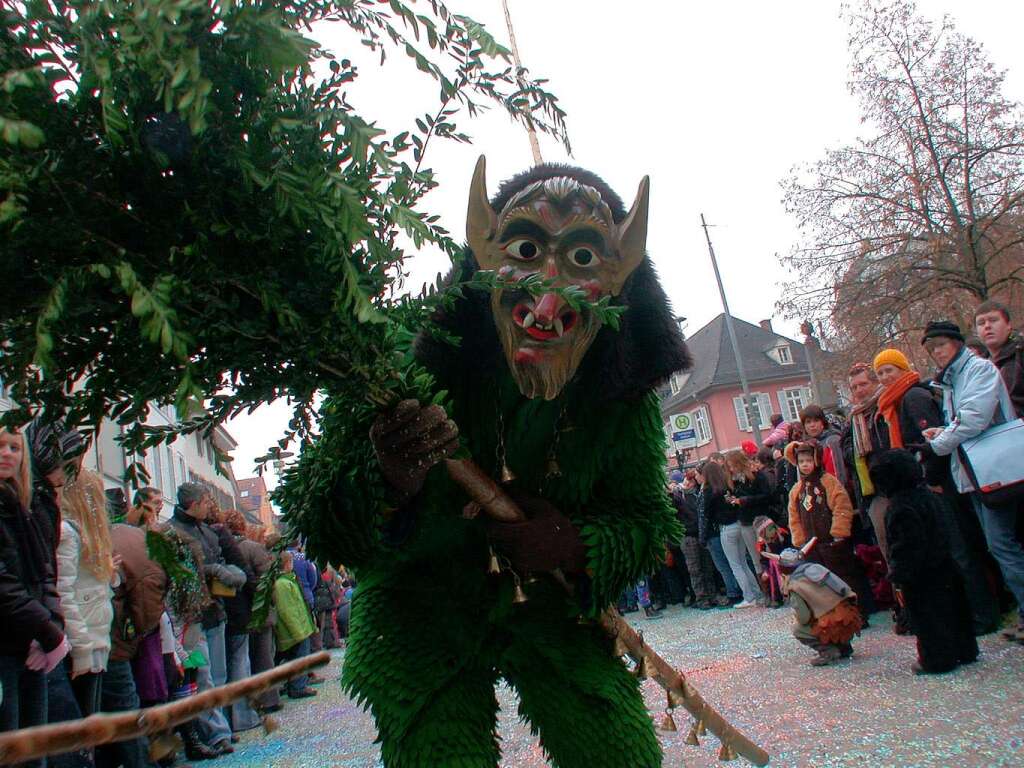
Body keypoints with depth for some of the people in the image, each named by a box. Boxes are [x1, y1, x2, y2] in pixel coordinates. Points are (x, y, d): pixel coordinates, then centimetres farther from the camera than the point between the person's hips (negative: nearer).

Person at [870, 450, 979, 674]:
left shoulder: (900, 508, -23)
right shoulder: (930, 496, 5)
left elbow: (905, 548, -24)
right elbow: (946, 535, 14)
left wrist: (898, 579, -17)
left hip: (922, 579, -9)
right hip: (946, 570, 9)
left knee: (927, 619, 3)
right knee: (954, 609, 19)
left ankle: (937, 660, 10)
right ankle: (964, 650, 31)